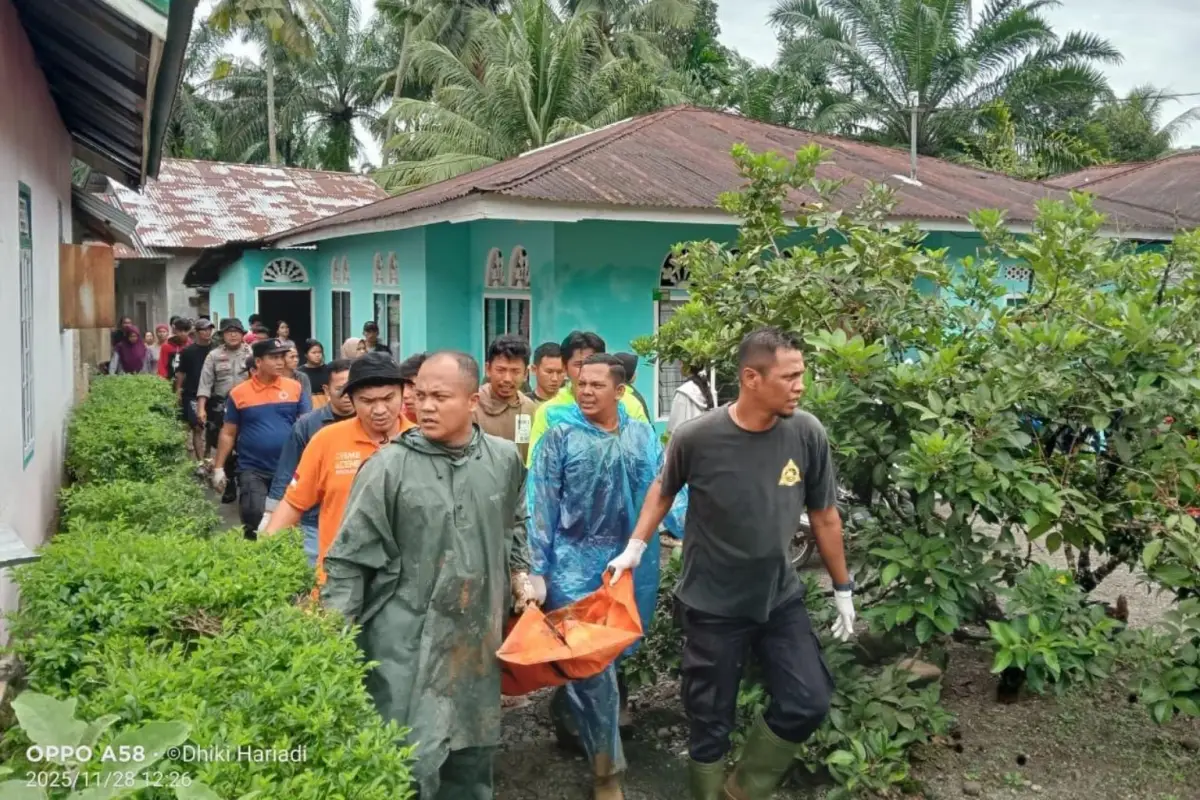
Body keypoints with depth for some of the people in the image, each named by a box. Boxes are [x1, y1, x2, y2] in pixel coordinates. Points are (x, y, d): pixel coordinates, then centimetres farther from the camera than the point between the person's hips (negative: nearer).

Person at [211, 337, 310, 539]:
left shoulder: (295, 388, -1)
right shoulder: (239, 393, -2)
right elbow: (228, 434, 5)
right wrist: (218, 468, 2)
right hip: (252, 469, -1)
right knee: (254, 517, -9)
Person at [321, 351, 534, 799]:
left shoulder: (505, 459, 0)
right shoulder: (389, 466, -13)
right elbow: (350, 557, -10)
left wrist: (519, 574, 14)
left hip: (478, 634, 5)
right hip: (407, 640, -4)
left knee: (473, 748, 19)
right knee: (409, 758, -1)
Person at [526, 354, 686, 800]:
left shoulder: (642, 437, 2)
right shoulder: (561, 434, -6)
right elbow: (540, 505, -6)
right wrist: (536, 569, -9)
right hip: (575, 565, -3)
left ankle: (589, 734, 44)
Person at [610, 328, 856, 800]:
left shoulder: (807, 435, -12)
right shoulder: (697, 437, -19)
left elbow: (824, 515, 1)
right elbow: (664, 488, 4)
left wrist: (842, 587, 8)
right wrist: (635, 547, -1)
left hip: (781, 598, 3)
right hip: (712, 604, -2)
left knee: (808, 703, 2)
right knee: (711, 722, 8)